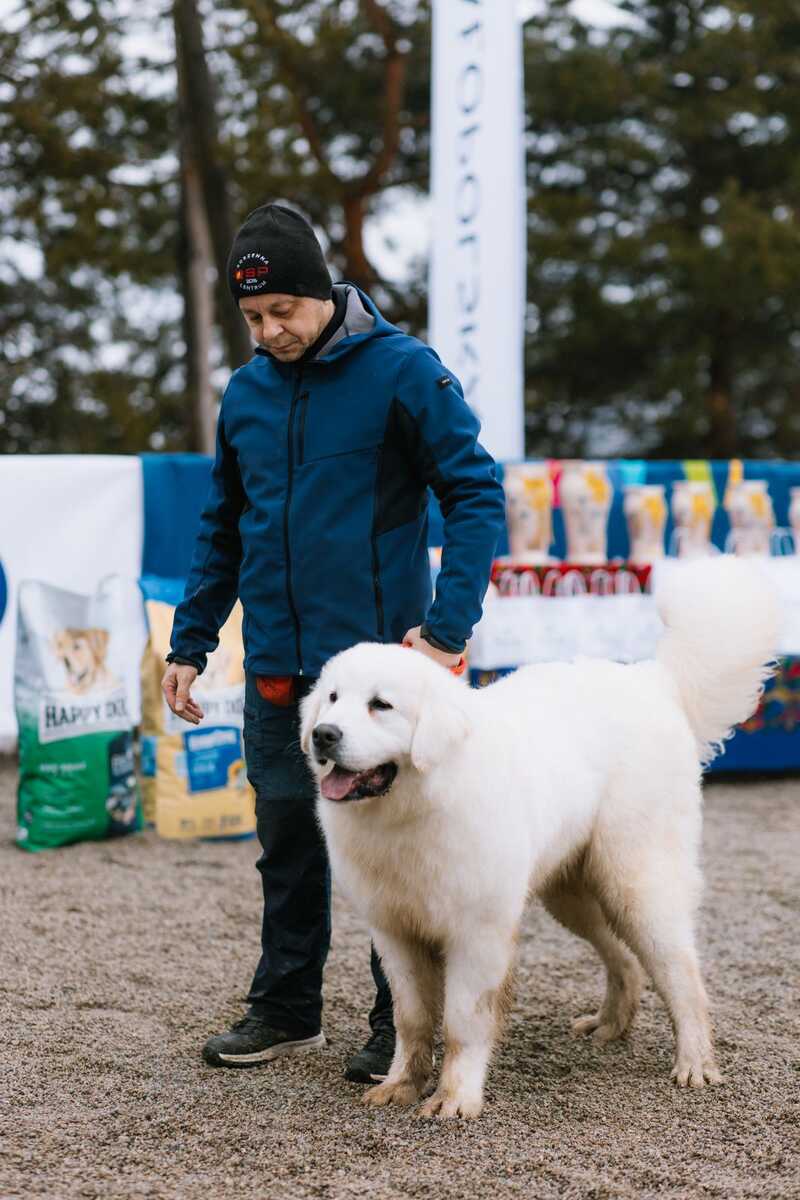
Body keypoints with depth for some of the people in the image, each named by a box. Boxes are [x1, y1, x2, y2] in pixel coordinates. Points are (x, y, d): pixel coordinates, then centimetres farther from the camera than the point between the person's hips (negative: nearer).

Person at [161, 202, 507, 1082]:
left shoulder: (403, 371, -8)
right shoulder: (245, 392, 8)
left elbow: (476, 496, -9)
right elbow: (222, 530, 17)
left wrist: (447, 627, -18)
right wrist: (189, 643, 12)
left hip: (378, 653, -5)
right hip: (275, 667, 5)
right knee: (287, 843, 13)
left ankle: (401, 1024, 16)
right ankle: (286, 1010, 26)